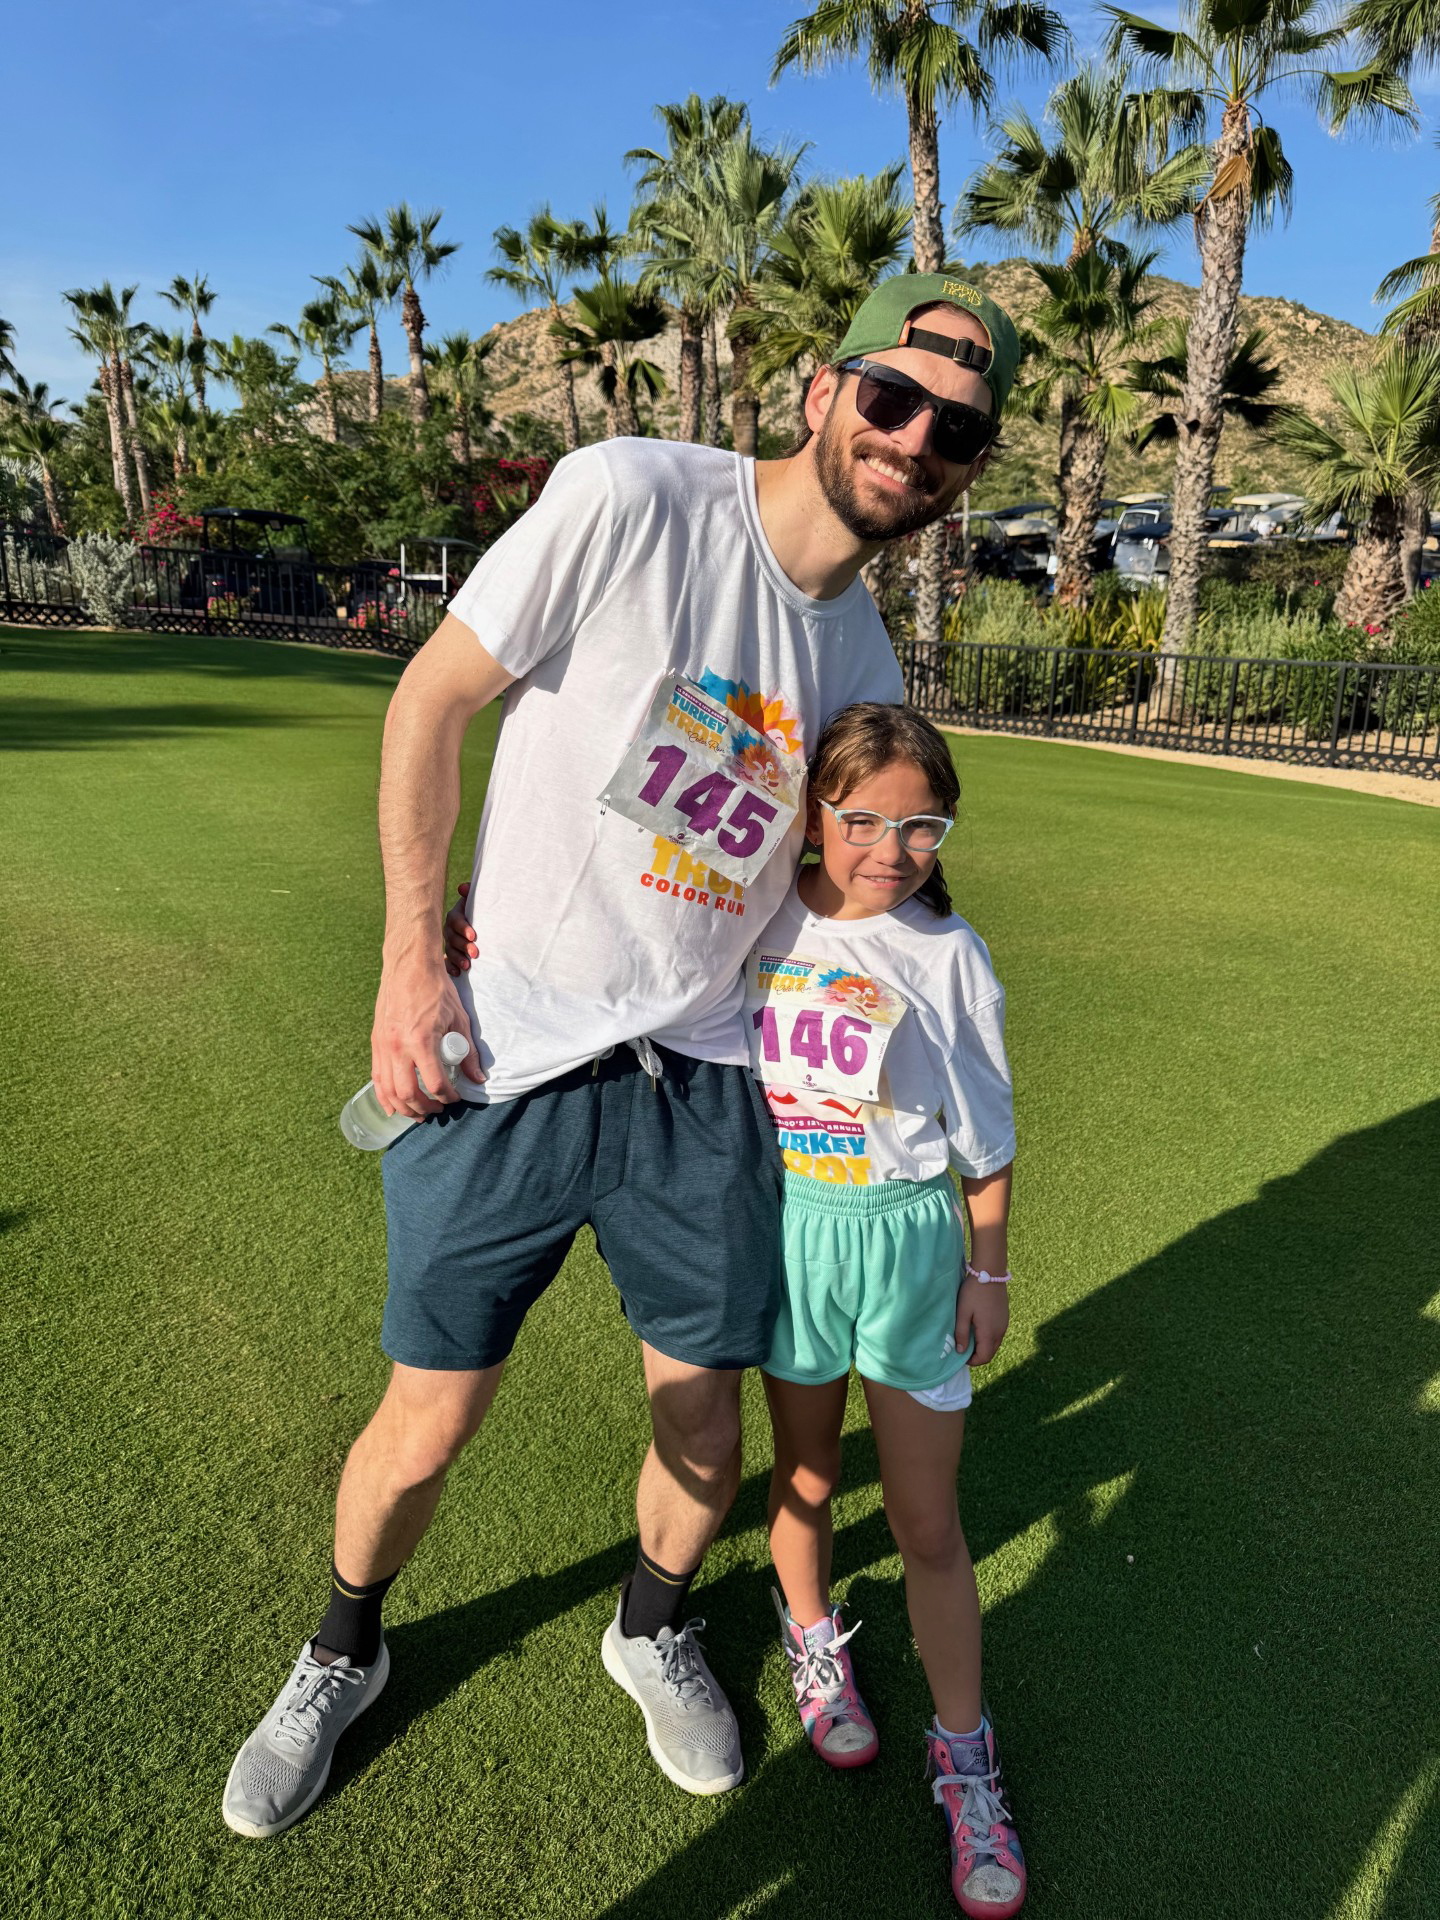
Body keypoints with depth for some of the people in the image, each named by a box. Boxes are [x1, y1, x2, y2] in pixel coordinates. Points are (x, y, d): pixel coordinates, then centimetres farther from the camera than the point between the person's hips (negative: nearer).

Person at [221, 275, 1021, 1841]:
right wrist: (411, 957, -11)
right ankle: (342, 1655, 42)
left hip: (700, 1087, 4)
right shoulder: (630, 499, -11)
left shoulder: (870, 672, 6)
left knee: (706, 1430, 13)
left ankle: (652, 1629, 48)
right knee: (426, 1429, 9)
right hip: (502, 1064, -4)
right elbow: (431, 698, -6)